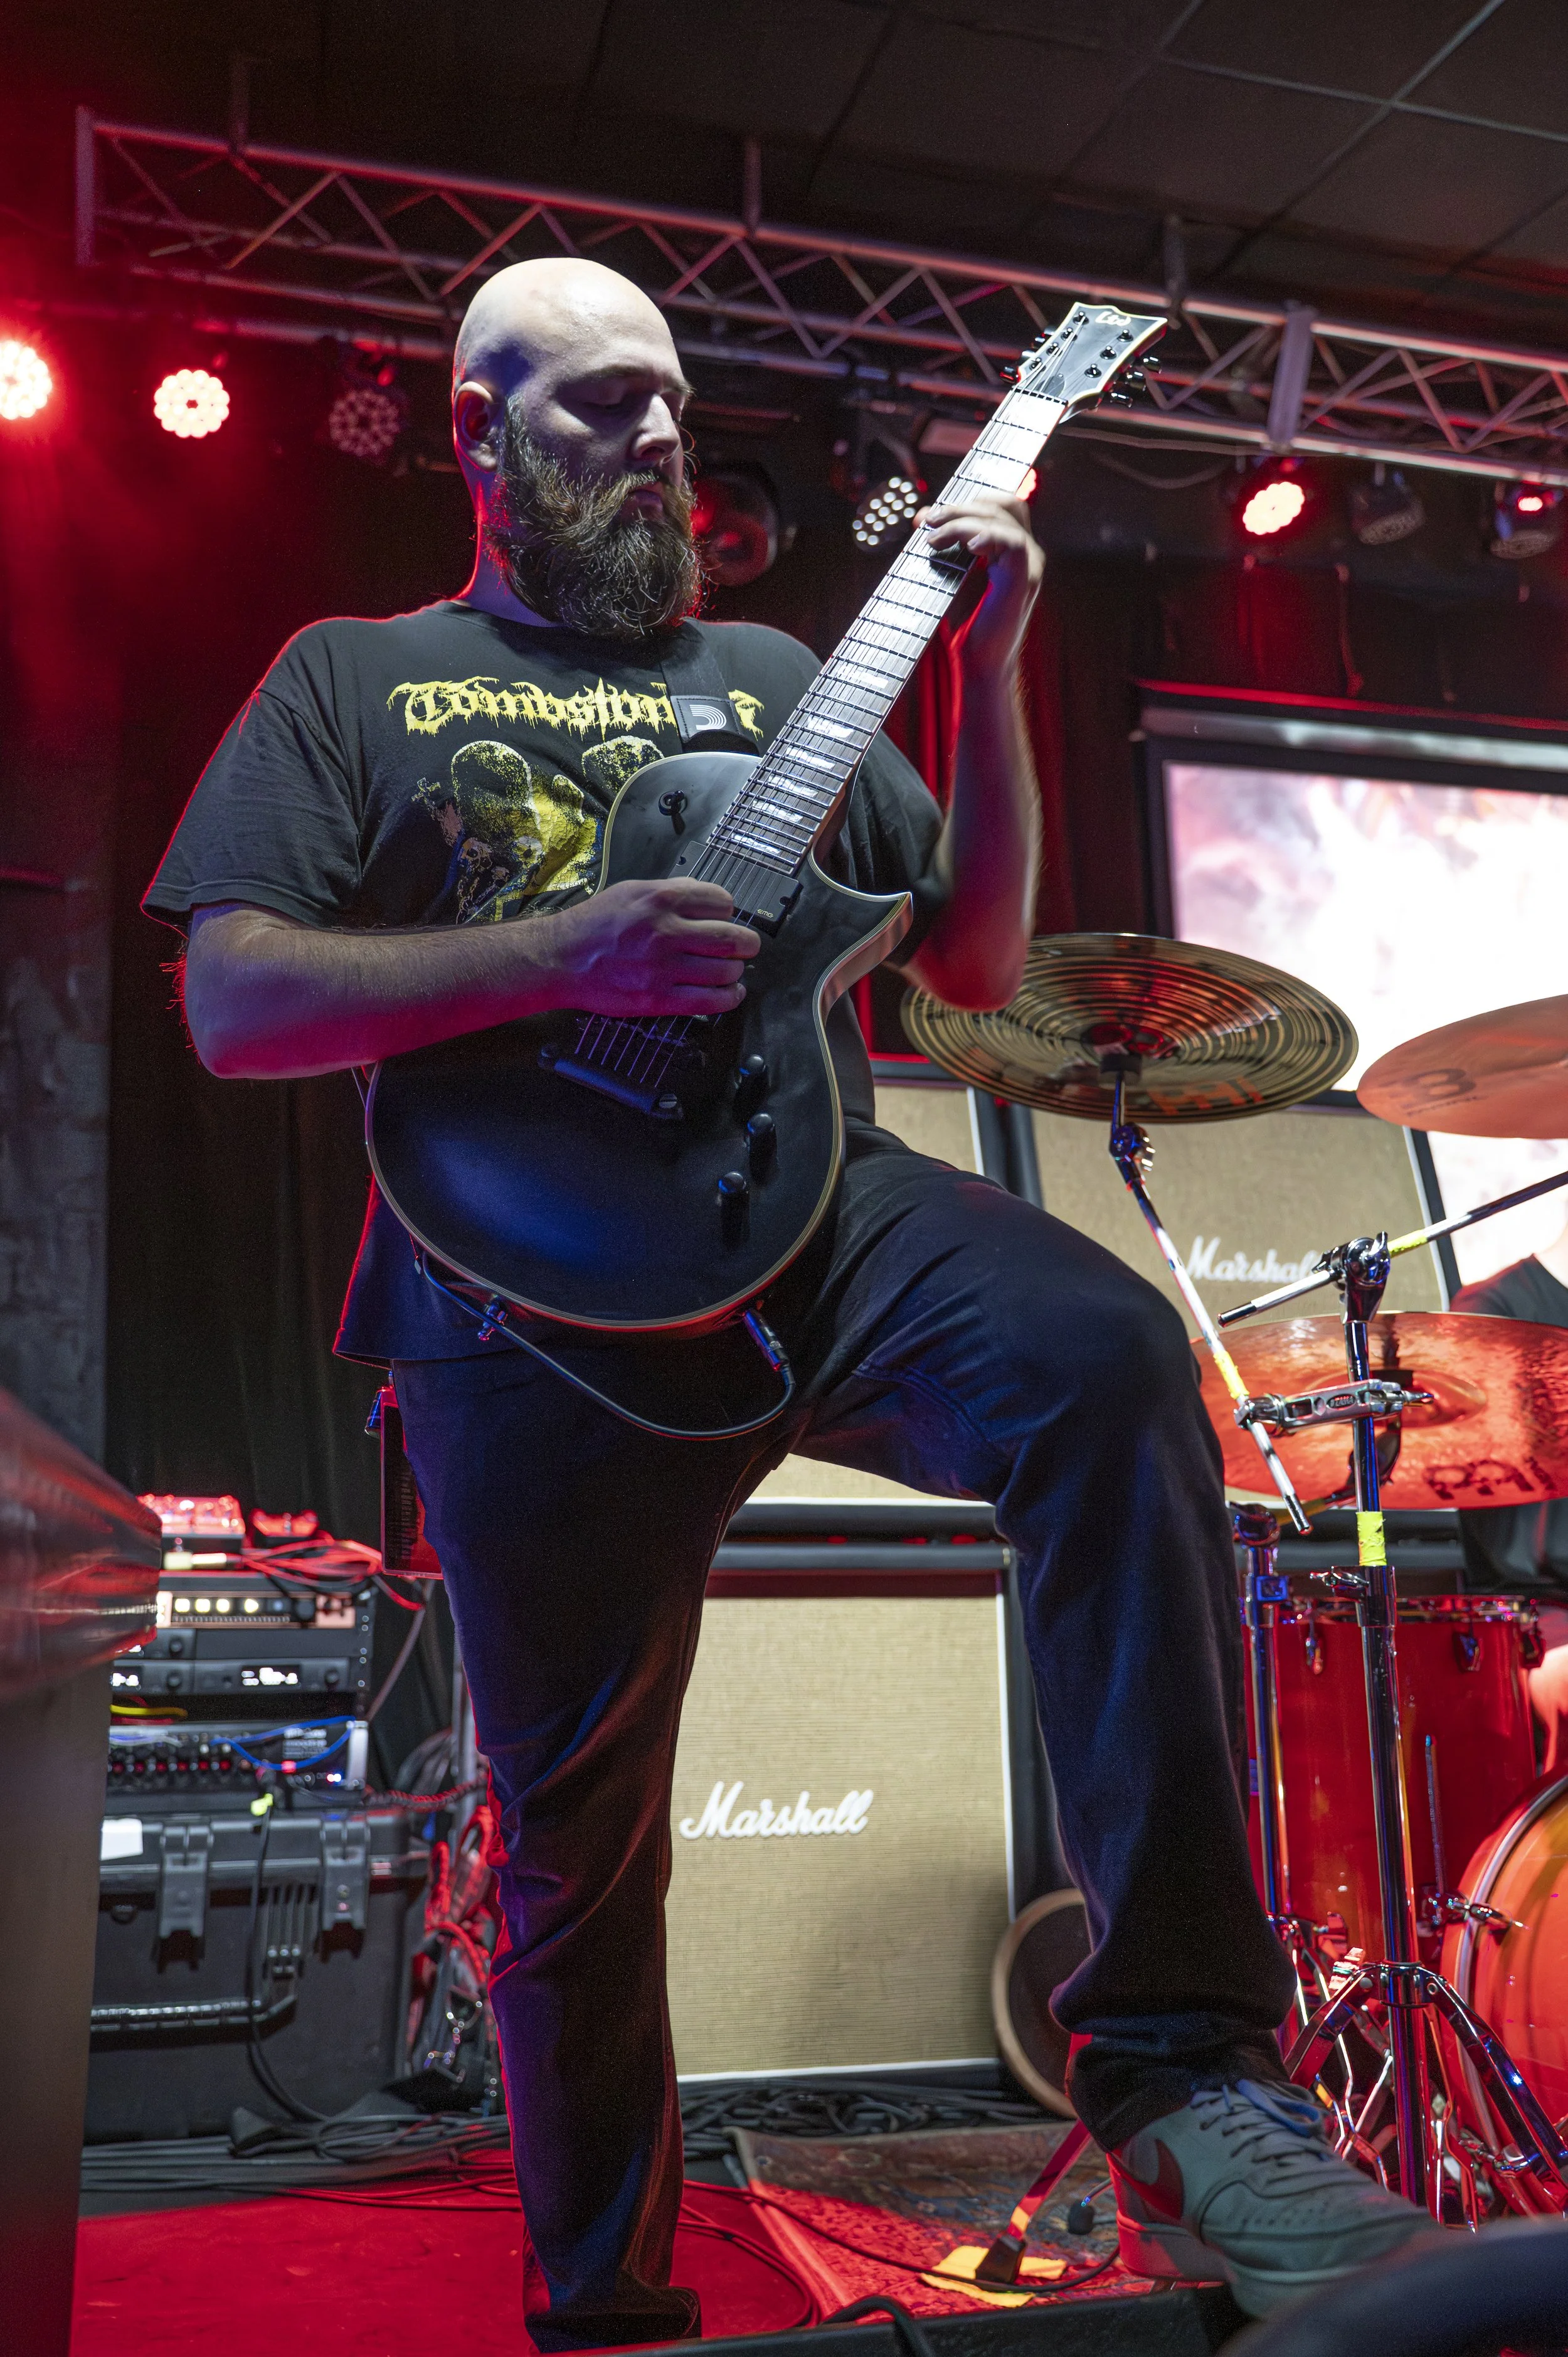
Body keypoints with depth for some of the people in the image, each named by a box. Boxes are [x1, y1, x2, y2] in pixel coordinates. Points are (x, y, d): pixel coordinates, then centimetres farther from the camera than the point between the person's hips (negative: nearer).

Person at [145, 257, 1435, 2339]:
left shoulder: (767, 671, 22)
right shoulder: (352, 679, 14)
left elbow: (975, 960, 17)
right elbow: (234, 1001, -1)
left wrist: (989, 671, 5)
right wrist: (560, 955, -14)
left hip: (823, 1215, 2)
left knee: (1110, 1355, -31)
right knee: (574, 1834, 5)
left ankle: (1186, 2071, -25)